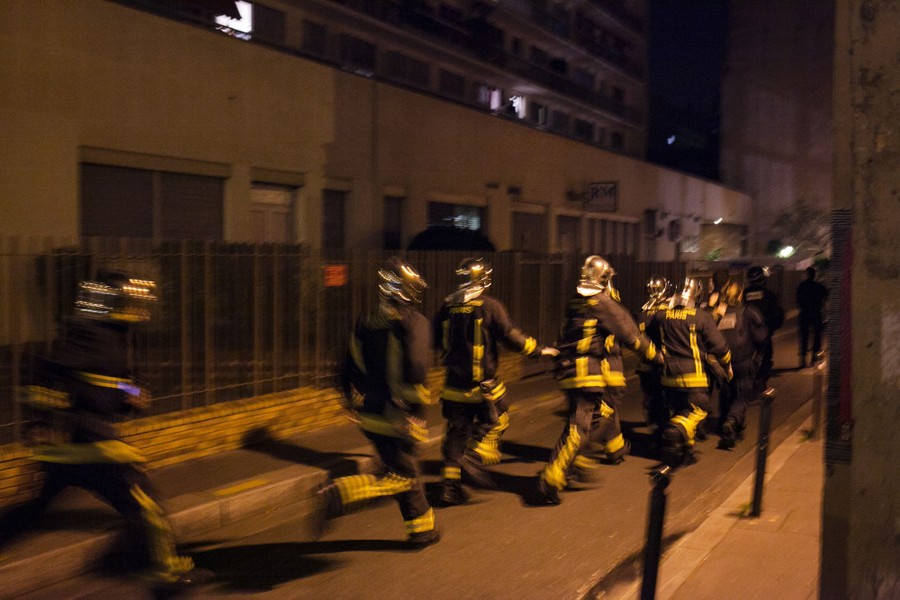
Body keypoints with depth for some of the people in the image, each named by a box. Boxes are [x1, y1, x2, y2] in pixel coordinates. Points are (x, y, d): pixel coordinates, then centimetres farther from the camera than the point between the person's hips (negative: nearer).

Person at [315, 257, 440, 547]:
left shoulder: (364, 323, 10)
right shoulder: (413, 322, -12)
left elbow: (348, 373, 14)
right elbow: (414, 371, -24)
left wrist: (354, 404, 24)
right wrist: (415, 409, -18)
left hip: (367, 412, 8)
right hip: (393, 414, -8)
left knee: (407, 469, 20)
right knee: (399, 476, 1)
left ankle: (421, 528, 30)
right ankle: (335, 497, -15)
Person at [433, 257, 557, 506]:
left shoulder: (447, 307, 2)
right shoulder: (490, 306, -12)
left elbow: (436, 340, 13)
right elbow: (510, 336, -11)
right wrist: (539, 350, 4)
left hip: (454, 383, 5)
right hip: (482, 384, -5)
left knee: (457, 432, 12)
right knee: (496, 420, 16)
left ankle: (450, 484, 13)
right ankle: (475, 457, -5)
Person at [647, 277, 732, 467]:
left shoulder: (661, 316, 3)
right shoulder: (702, 317, -10)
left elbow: (650, 338, 18)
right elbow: (718, 345, -6)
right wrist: (726, 366, 10)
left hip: (669, 373, 5)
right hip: (694, 373, -5)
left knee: (680, 410, 19)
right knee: (698, 410, 4)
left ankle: (686, 450, 18)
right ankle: (675, 431, -23)